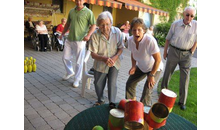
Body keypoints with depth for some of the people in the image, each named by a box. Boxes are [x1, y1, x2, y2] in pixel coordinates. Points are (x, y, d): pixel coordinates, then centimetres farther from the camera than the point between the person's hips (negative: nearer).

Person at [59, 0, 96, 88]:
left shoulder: (88, 12, -6)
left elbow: (93, 25, -8)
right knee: (65, 57, 13)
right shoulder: (71, 11, 11)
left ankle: (77, 79, 19)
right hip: (69, 39, 6)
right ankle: (70, 72, 38)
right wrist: (62, 34, 18)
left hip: (80, 40, -5)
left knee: (79, 61, 2)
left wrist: (88, 35, -22)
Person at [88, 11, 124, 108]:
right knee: (98, 84, 12)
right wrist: (104, 58, -35)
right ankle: (100, 100, 38)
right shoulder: (95, 35, -19)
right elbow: (93, 54, -17)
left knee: (112, 83, -11)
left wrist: (115, 57, -24)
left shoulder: (117, 32, -14)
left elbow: (120, 48, -5)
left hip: (114, 63, 0)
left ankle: (112, 102, 10)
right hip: (100, 64, 1)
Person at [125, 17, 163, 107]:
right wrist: (133, 66, -10)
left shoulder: (150, 40, -34)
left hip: (154, 68, -6)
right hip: (141, 67, 6)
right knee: (130, 84, 8)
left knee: (146, 92, -12)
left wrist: (151, 75, -19)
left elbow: (158, 59, -25)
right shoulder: (130, 40, -16)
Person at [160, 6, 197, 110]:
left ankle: (182, 102, 16)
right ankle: (163, 90, 36)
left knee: (185, 79, 3)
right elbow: (168, 38, 4)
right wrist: (165, 52, 6)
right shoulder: (175, 24, -5)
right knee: (167, 73, 11)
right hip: (173, 51, 0)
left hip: (186, 54, 0)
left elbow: (195, 41, 5)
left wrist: (191, 53, 1)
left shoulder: (195, 25, -6)